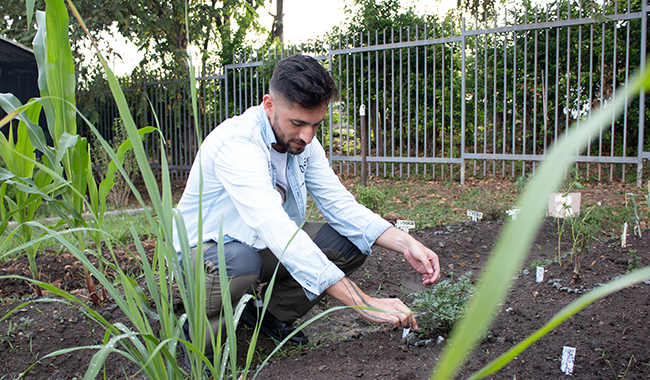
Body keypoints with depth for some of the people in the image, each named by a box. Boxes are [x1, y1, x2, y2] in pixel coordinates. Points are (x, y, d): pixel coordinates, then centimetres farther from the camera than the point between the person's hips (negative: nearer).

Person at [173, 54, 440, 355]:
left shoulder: (303, 142, -6)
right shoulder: (236, 143, -31)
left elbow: (340, 205, -6)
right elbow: (276, 231, -41)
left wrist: (405, 244, -23)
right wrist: (364, 304, -44)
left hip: (263, 246, 7)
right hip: (205, 250, -6)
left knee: (350, 243, -10)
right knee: (240, 265, -41)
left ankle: (268, 312, 4)